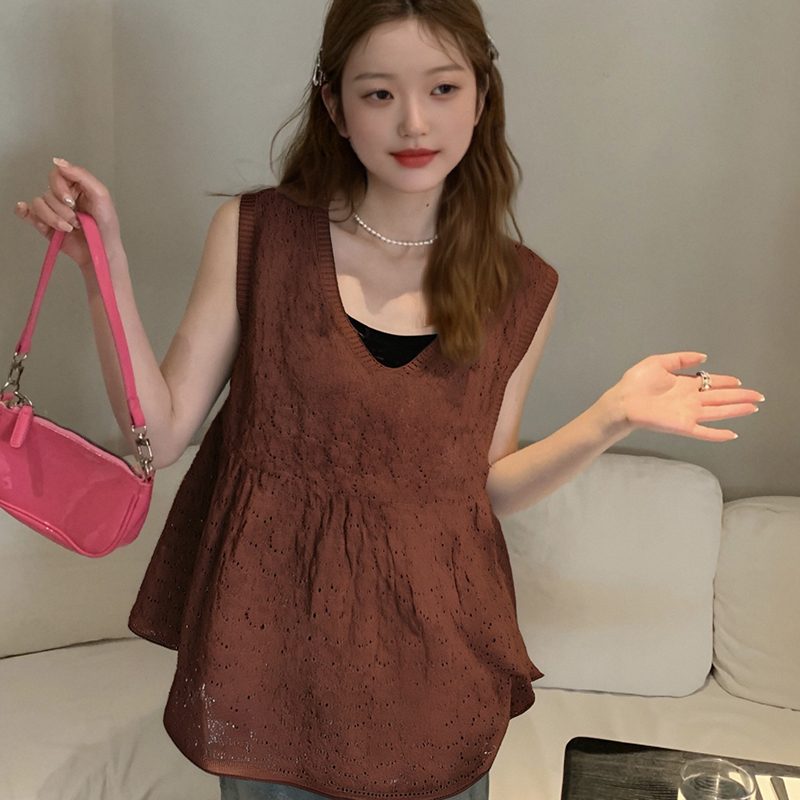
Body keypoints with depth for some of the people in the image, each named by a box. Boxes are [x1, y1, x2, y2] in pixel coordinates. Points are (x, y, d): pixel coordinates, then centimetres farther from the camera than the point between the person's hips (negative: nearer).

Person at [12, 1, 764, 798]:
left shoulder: (521, 292, -3)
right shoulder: (255, 233, -7)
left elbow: (485, 487, 4)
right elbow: (160, 432, -7)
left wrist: (612, 417, -8)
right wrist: (104, 261, -16)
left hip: (432, 658, 1)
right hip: (272, 637, -1)